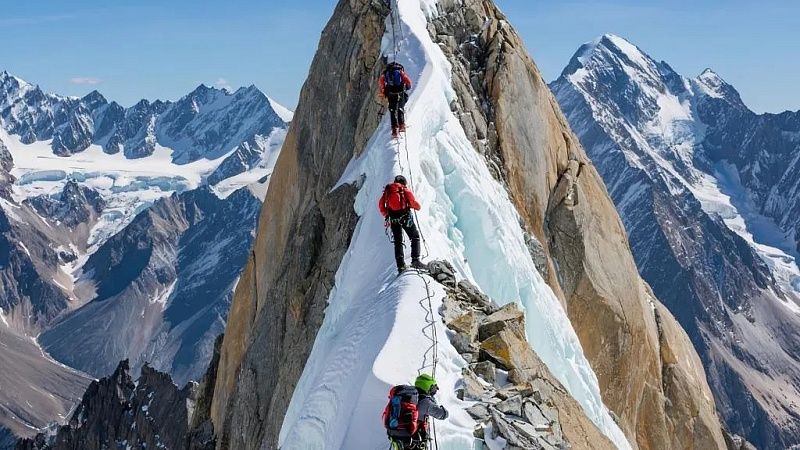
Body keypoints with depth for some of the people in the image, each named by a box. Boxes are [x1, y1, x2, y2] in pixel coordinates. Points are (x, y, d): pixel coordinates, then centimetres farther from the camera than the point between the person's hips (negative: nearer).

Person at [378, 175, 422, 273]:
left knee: (398, 242, 9)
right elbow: (413, 202, -5)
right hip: (406, 217, -3)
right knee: (415, 238, 8)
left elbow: (381, 205, 8)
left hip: (393, 219, 3)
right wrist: (417, 207, 17)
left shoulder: (387, 190, 11)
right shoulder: (405, 190, 1)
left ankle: (400, 265, -1)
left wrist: (386, 215, 19)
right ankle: (415, 260, -7)